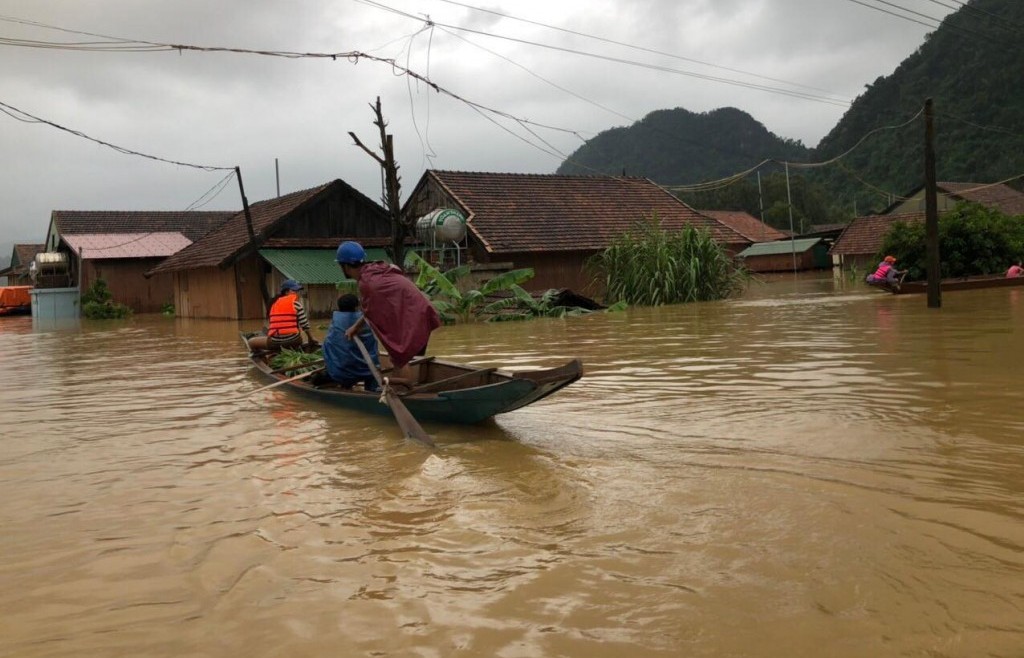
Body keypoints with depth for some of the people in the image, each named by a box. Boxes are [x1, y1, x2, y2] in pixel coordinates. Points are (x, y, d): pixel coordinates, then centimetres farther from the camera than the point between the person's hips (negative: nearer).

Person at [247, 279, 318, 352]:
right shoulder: (295, 302, 1)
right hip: (293, 341, -3)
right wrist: (311, 339, 8)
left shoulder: (275, 303, 17)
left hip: (275, 342, 4)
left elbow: (270, 324, 17)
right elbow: (304, 323, -3)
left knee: (252, 342, 27)